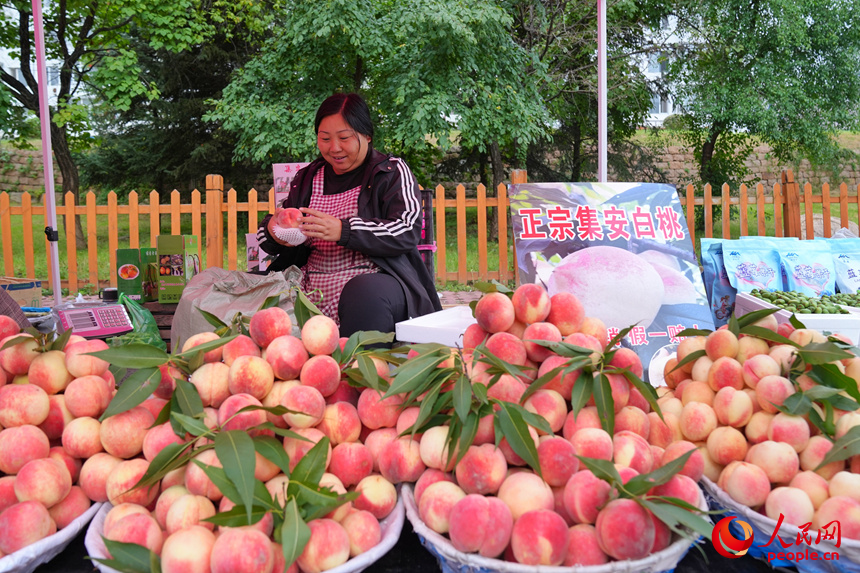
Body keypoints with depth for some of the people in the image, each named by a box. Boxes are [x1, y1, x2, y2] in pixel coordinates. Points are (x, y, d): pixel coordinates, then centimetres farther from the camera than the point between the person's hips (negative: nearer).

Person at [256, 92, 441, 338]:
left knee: (364, 293, -38)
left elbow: (407, 232, -10)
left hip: (377, 279, -4)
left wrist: (343, 231, -23)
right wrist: (274, 229, -6)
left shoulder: (392, 172, 6)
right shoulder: (306, 178, 20)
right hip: (312, 289, 4)